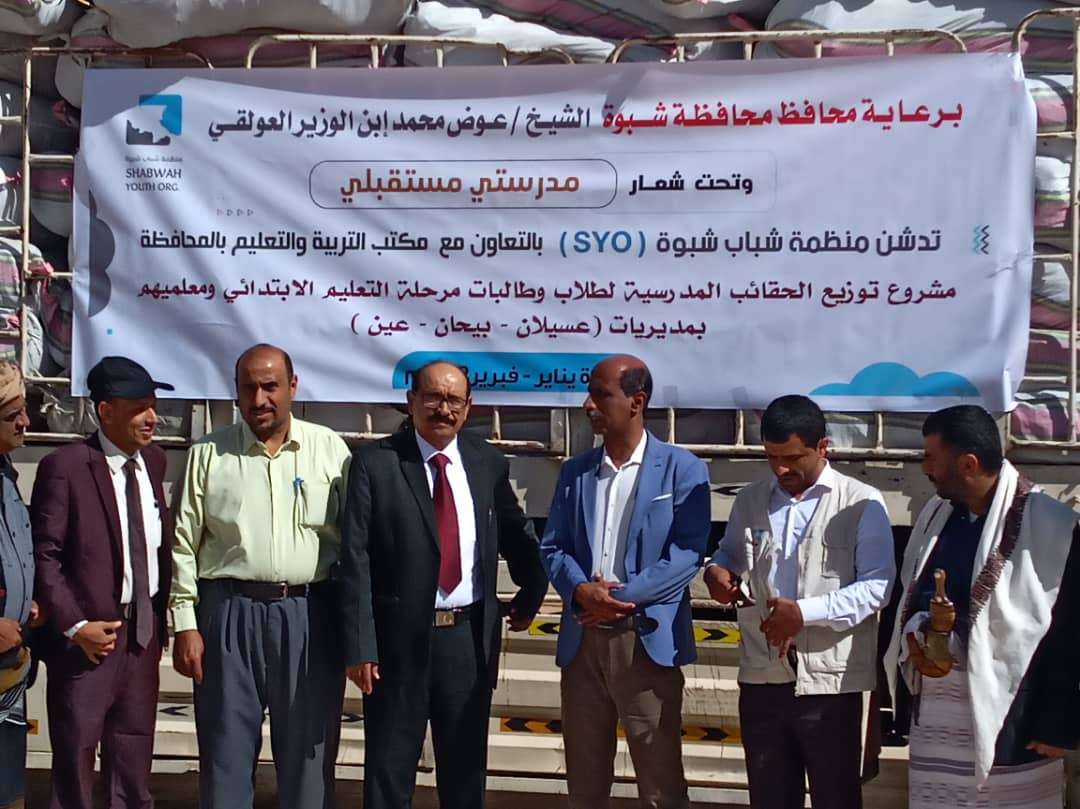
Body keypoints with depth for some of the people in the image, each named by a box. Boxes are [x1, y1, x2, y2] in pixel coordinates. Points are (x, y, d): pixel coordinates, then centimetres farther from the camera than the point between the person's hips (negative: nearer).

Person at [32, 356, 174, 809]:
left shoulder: (153, 461, 6)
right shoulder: (64, 467, -12)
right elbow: (43, 555, -11)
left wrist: (160, 618, 6)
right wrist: (73, 625, -15)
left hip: (143, 632, 5)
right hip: (90, 635, -5)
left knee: (133, 765, 14)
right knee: (74, 760, 8)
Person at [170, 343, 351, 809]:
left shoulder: (330, 449, 4)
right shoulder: (208, 454, 4)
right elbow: (184, 545, 4)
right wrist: (184, 625, -1)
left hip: (311, 616, 0)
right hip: (229, 612, 0)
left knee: (309, 753, 8)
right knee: (226, 752, 6)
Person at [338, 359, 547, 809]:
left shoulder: (488, 463, 5)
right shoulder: (375, 462, -6)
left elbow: (517, 537, 22)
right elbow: (355, 559, -10)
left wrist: (530, 595, 21)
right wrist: (359, 645, -16)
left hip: (470, 637, 3)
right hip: (399, 637, -3)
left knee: (466, 766, 14)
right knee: (389, 766, 7)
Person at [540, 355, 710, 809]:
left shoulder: (682, 469, -2)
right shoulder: (575, 471, 12)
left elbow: (687, 554, -10)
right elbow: (551, 548, 8)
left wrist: (623, 597, -16)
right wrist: (580, 591, -13)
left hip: (647, 640, -4)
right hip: (582, 639, 5)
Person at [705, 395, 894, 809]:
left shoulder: (861, 503, -6)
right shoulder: (750, 500, 10)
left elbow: (878, 585, -12)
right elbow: (728, 554, 24)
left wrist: (806, 613, -21)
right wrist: (716, 571, -1)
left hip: (829, 682, -4)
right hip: (762, 680, 4)